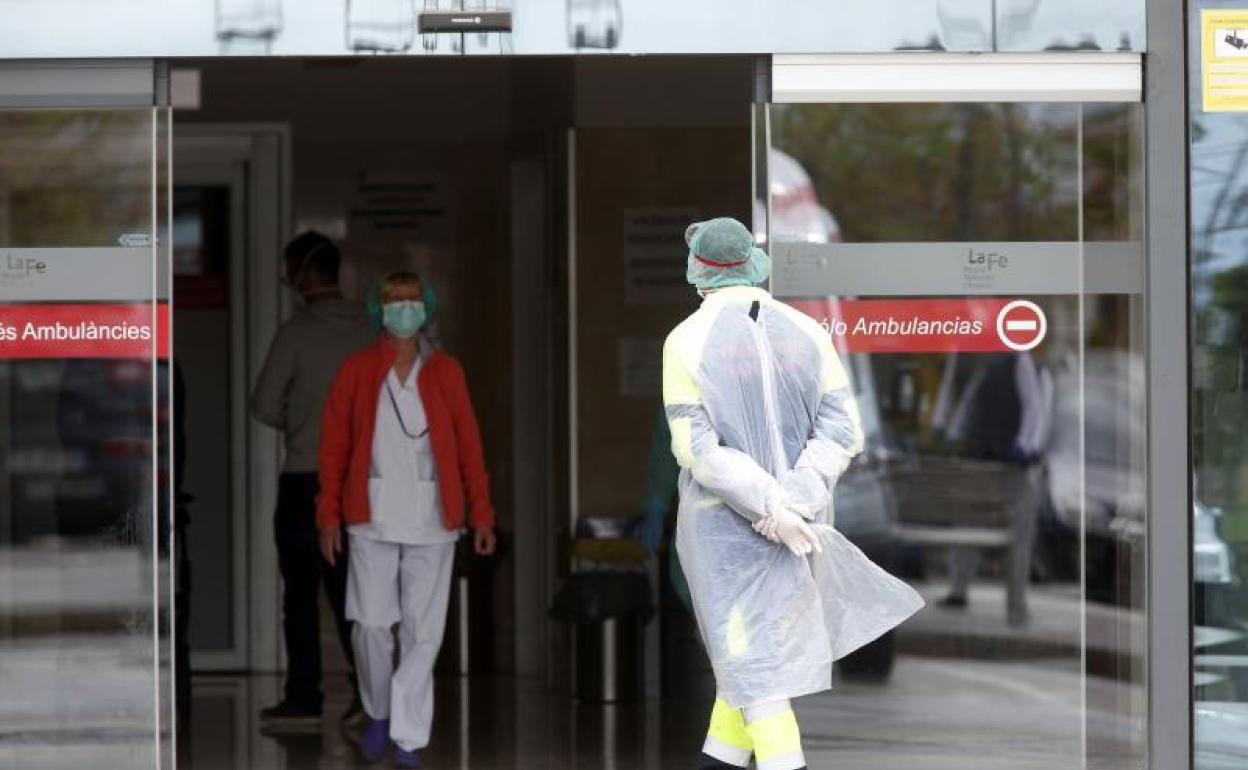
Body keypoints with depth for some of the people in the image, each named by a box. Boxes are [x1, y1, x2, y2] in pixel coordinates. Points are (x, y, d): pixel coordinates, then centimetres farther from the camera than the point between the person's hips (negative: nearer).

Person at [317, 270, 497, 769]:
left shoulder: (446, 372, 4)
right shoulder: (356, 371, 3)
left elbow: (468, 446, 4)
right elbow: (334, 446, 4)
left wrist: (481, 514, 0)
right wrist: (329, 515, -1)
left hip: (432, 521, 0)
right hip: (372, 518, 0)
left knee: (423, 632, -2)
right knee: (371, 625, 0)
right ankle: (379, 713, 26)